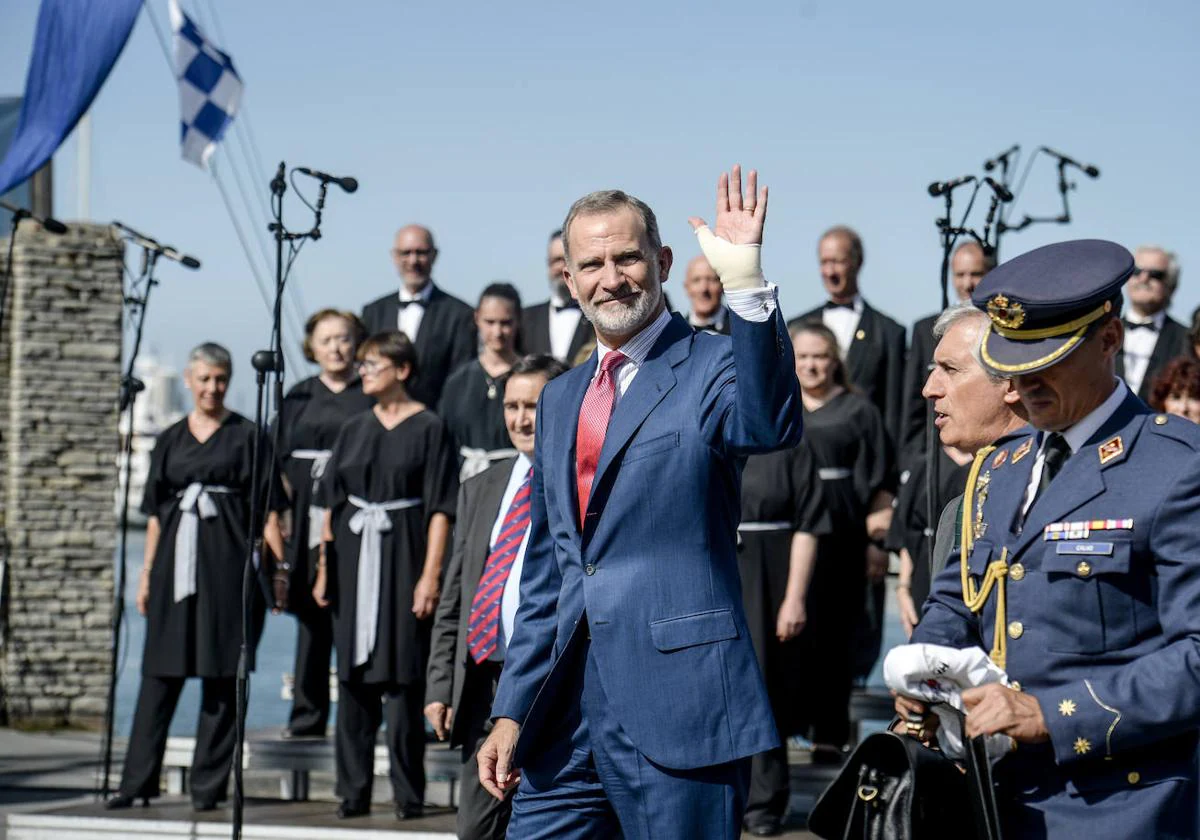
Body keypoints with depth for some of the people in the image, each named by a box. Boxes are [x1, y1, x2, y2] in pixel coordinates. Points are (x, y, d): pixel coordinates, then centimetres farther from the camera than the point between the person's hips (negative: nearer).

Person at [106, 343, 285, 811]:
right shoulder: (170, 440, 13)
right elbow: (155, 512, 16)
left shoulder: (246, 436, 3)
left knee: (222, 675, -2)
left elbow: (268, 508, 0)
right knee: (161, 673, 2)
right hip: (178, 561, 3)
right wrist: (147, 572, 10)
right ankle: (138, 781, 5)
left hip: (229, 562, -3)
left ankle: (208, 785, 4)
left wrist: (280, 565, -8)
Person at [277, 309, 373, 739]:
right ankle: (307, 715, 9)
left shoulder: (371, 396, 6)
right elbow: (282, 460, 14)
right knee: (311, 615, 5)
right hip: (307, 520, 3)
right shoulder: (298, 398, 16)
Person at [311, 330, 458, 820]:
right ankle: (353, 792, 10)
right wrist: (324, 568, 7)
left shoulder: (428, 429, -2)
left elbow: (440, 508, -7)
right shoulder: (354, 430, 12)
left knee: (402, 679, -4)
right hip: (354, 560, 5)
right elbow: (332, 503, 13)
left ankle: (408, 795, 1)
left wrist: (430, 574, -14)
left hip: (403, 557, -5)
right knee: (354, 679, 5)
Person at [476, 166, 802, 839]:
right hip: (567, 718, 6)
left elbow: (769, 427, -27)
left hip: (677, 709, -6)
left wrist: (746, 283, -35)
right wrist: (512, 711, 16)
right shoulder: (560, 399, 18)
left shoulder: (711, 368, -2)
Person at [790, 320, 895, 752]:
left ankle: (829, 733, 2)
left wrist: (877, 540, -5)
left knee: (831, 635, -2)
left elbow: (880, 484, 3)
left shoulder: (857, 411, 7)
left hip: (838, 542, -2)